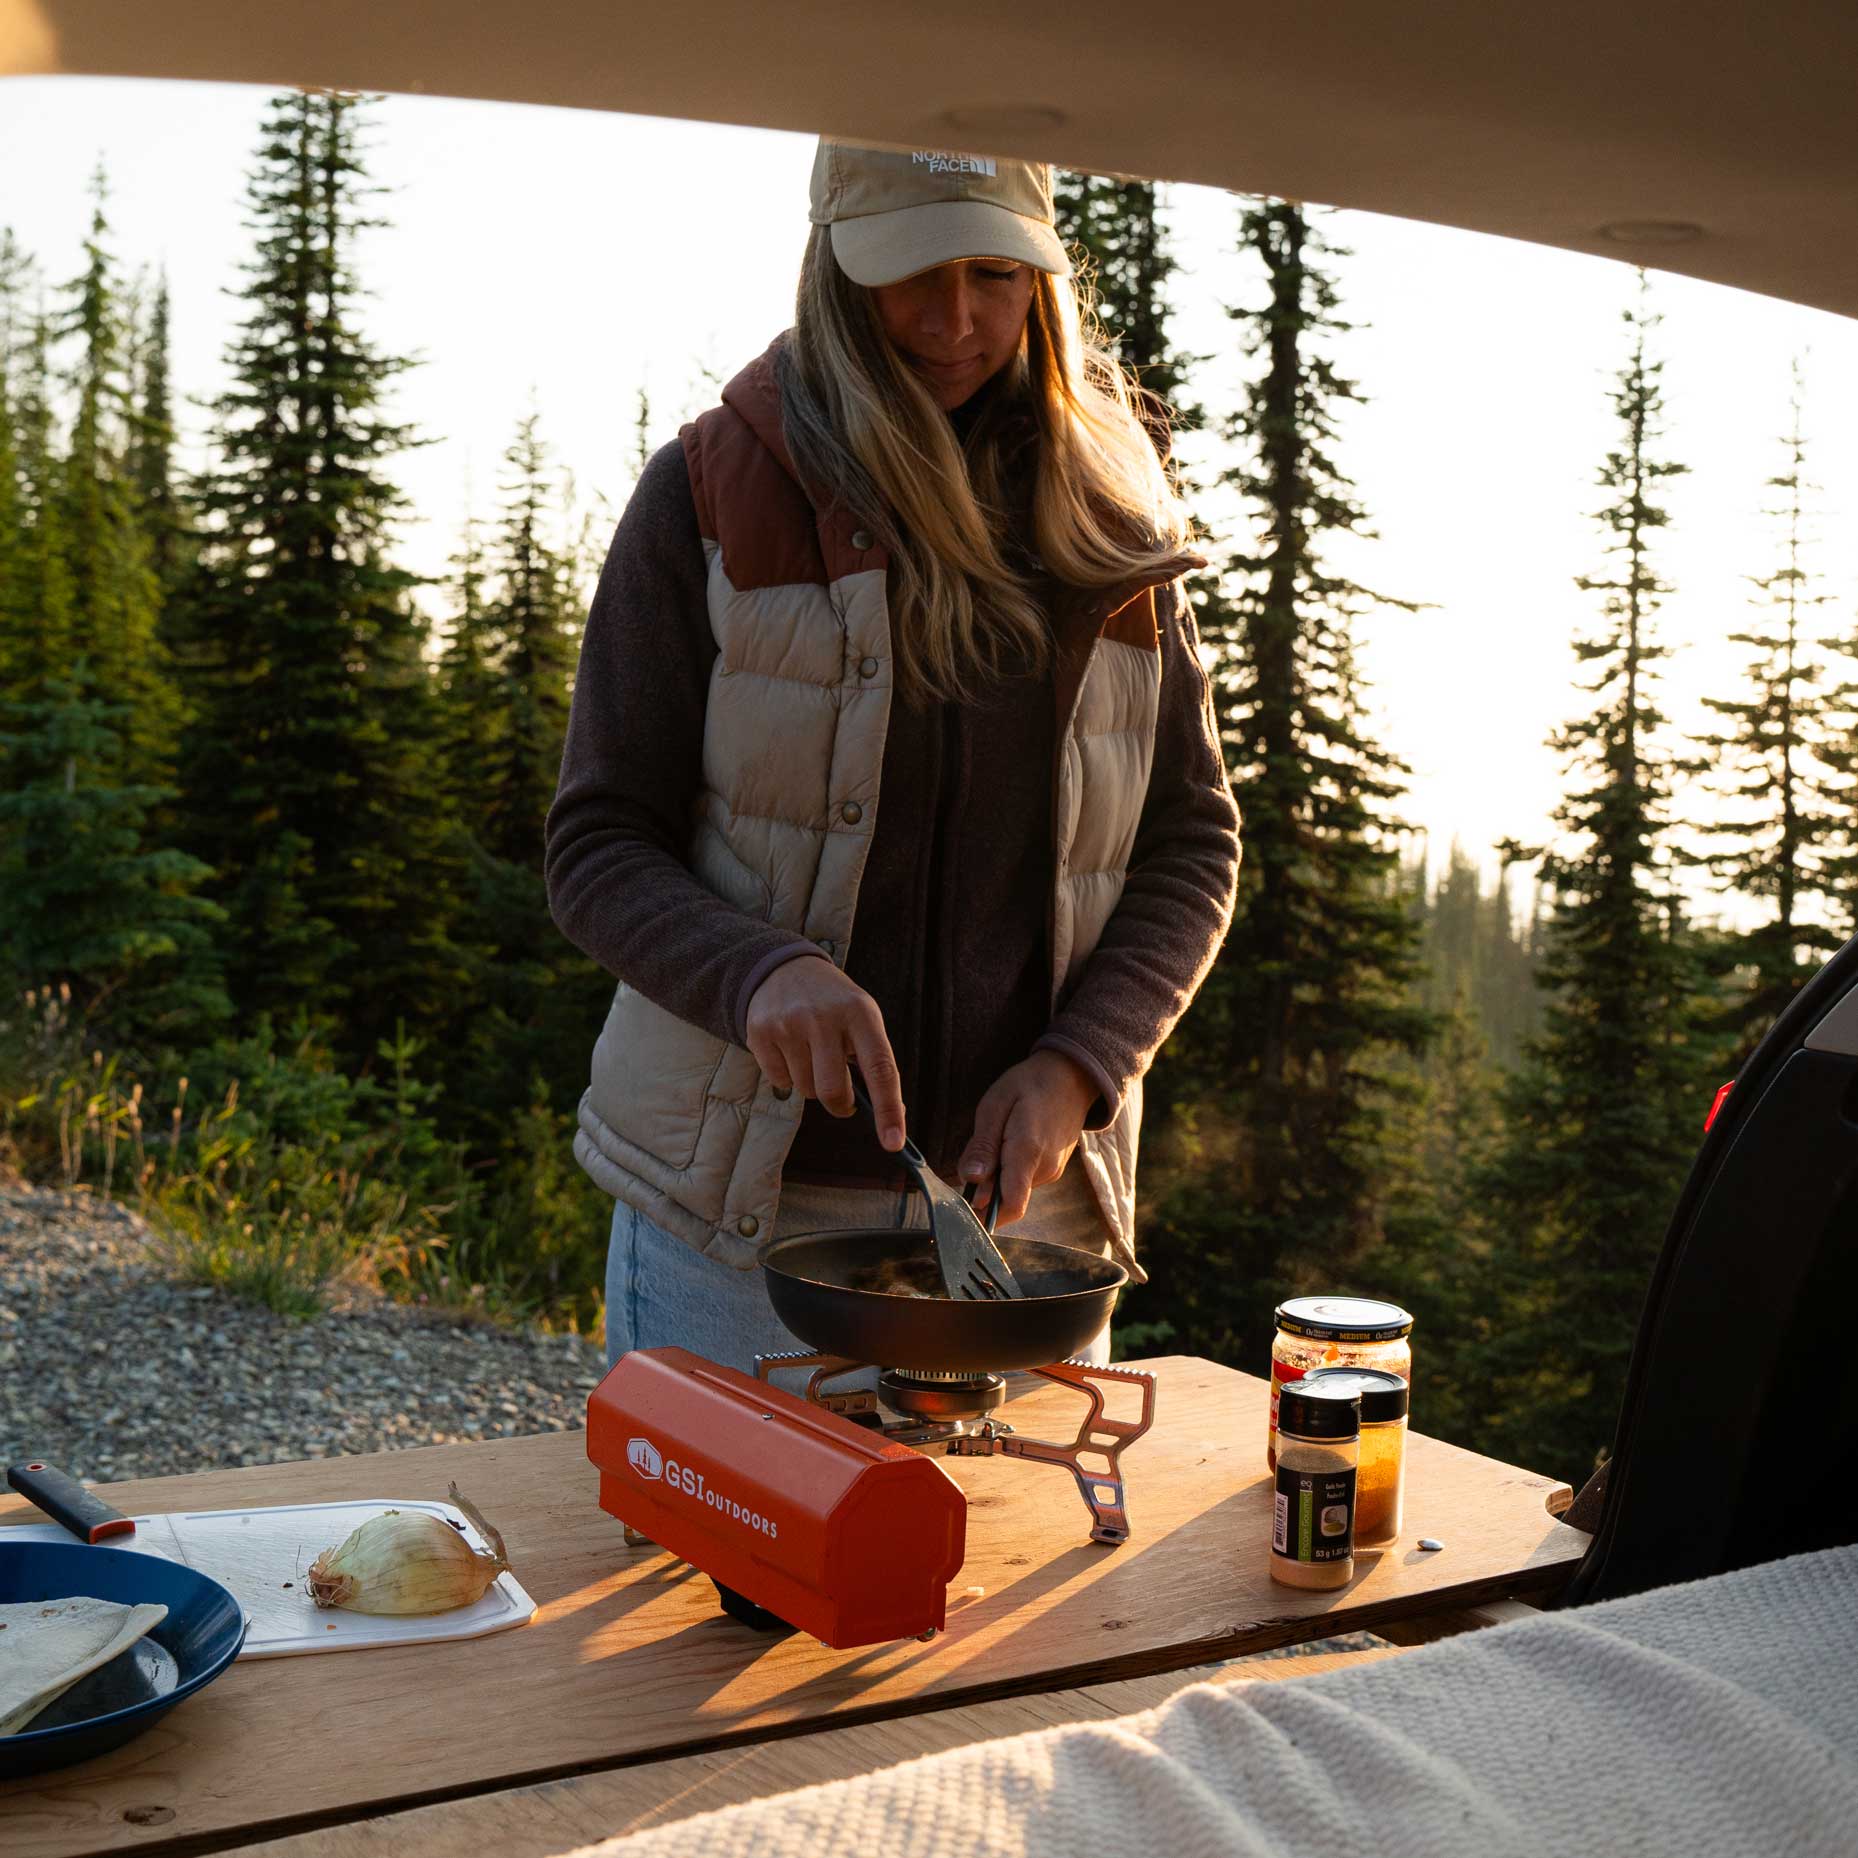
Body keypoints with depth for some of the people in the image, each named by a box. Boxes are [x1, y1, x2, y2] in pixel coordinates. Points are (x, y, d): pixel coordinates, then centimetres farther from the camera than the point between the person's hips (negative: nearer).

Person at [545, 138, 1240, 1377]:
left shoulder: (1113, 519, 4)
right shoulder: (709, 497, -4)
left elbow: (1192, 844, 7)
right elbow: (597, 848, -5)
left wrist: (1076, 1064, -10)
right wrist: (761, 973, -25)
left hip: (1023, 1206, 3)